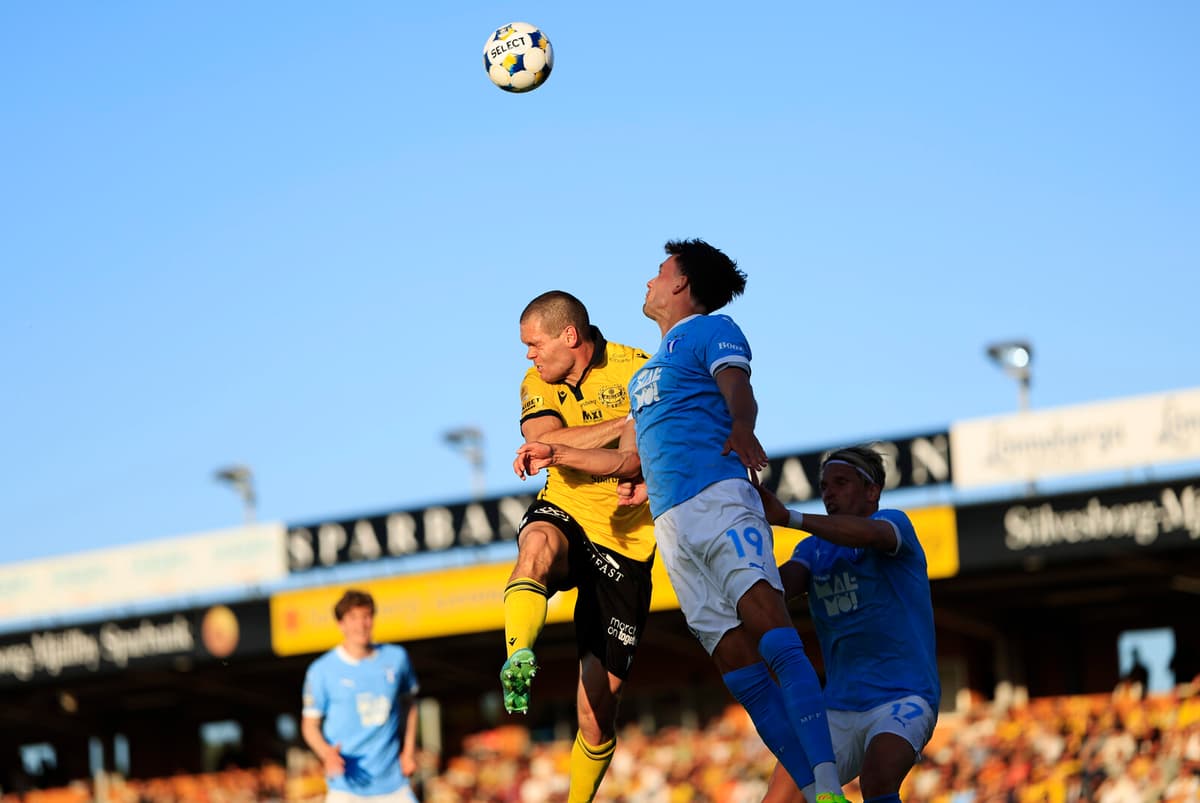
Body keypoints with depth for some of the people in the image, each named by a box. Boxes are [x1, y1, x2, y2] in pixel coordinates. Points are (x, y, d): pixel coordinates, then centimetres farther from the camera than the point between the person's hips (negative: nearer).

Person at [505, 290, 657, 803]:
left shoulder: (635, 370, -7)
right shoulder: (537, 385, 2)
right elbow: (544, 441, -17)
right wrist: (630, 423, -24)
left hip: (625, 545, -2)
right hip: (565, 515, 2)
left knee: (598, 707, -1)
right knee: (538, 542, -40)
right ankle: (518, 661, -57)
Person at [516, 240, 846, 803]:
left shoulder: (712, 331, 9)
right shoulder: (647, 371, 32)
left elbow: (738, 393, -11)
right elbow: (633, 460, 40)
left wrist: (741, 429, -31)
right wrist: (557, 455, 40)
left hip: (719, 497, -7)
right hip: (669, 522, 7)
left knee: (766, 620, -25)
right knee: (735, 660, -7)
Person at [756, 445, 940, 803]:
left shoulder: (894, 522, -1)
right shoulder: (813, 549, 16)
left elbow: (868, 533, -27)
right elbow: (781, 586, -5)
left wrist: (788, 517, -36)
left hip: (903, 697, -6)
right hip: (839, 707, 6)